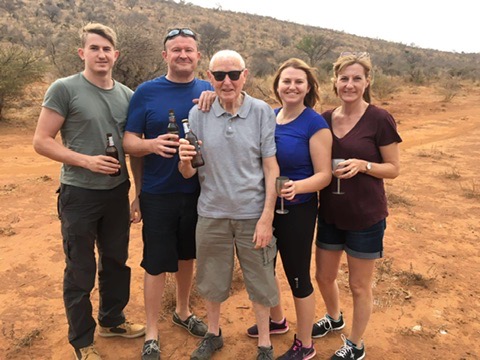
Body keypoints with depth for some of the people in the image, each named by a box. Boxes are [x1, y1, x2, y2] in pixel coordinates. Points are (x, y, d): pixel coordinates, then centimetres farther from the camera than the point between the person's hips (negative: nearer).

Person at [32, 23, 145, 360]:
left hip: (117, 193, 5)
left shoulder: (127, 95, 5)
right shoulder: (64, 89, -10)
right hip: (79, 195, -5)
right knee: (80, 270, 8)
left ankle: (112, 320, 40)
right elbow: (41, 141, -10)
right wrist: (85, 160, -22)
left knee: (117, 261, 18)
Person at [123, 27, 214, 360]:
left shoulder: (209, 92, 4)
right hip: (158, 194, -3)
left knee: (187, 255, 18)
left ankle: (183, 311, 41)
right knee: (157, 264, 5)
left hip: (197, 191, 3)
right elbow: (129, 142, -5)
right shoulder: (146, 92, -4)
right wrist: (152, 145, -27)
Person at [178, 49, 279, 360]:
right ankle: (213, 334, 44)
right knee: (212, 280, 18)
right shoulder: (198, 115, -2)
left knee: (260, 281, 13)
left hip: (253, 214, -2)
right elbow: (189, 173, 0)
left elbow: (272, 168, -6)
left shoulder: (262, 112, -7)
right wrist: (185, 160, -23)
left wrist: (267, 217, -11)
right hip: (212, 213, 2)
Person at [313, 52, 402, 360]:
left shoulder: (379, 119, -13)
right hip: (330, 214, 5)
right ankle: (334, 318, 52)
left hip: (366, 217, -5)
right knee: (324, 276, 20)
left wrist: (363, 165, -25)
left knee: (359, 286, 11)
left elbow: (394, 168, -8)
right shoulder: (324, 119, 1)